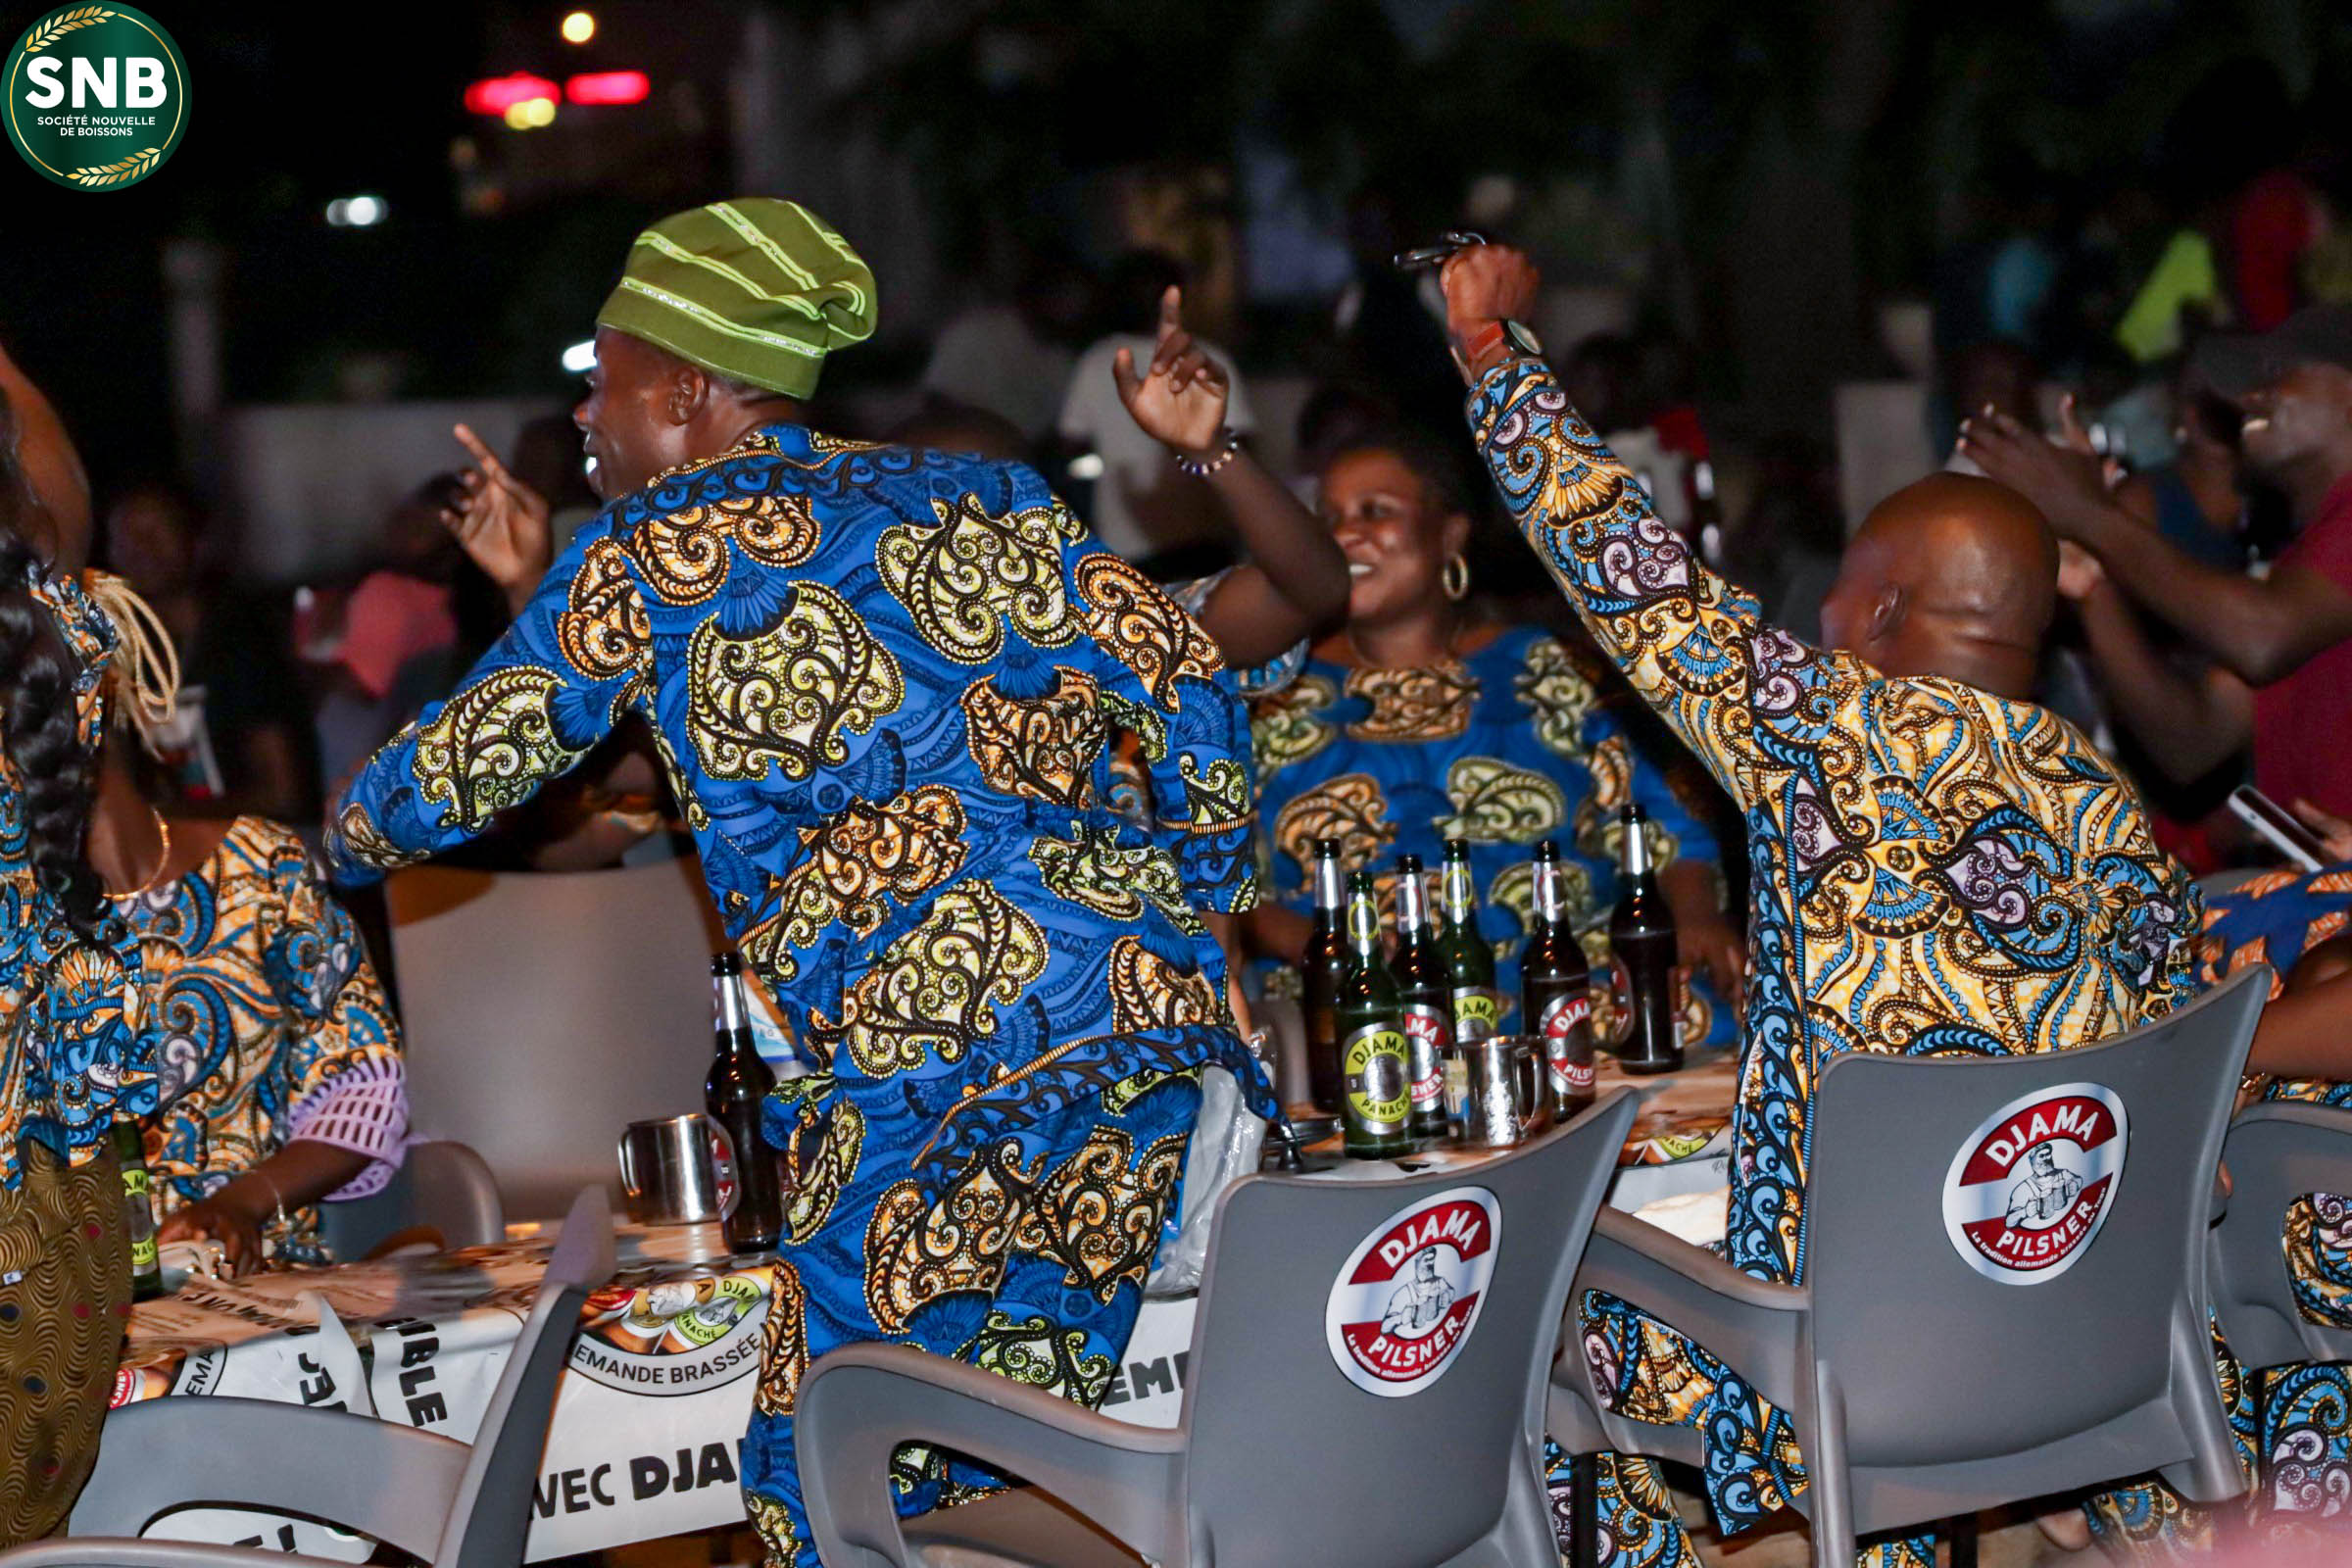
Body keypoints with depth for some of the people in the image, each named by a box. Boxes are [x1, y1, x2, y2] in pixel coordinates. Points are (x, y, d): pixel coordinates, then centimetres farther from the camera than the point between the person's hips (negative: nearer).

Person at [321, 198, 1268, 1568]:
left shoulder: (657, 549, 7)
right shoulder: (982, 496, 20)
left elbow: (456, 775, 14)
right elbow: (1193, 696, 14)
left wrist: (348, 836, 36)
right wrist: (1180, 926, 25)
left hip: (939, 1058, -6)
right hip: (1156, 1012, 7)